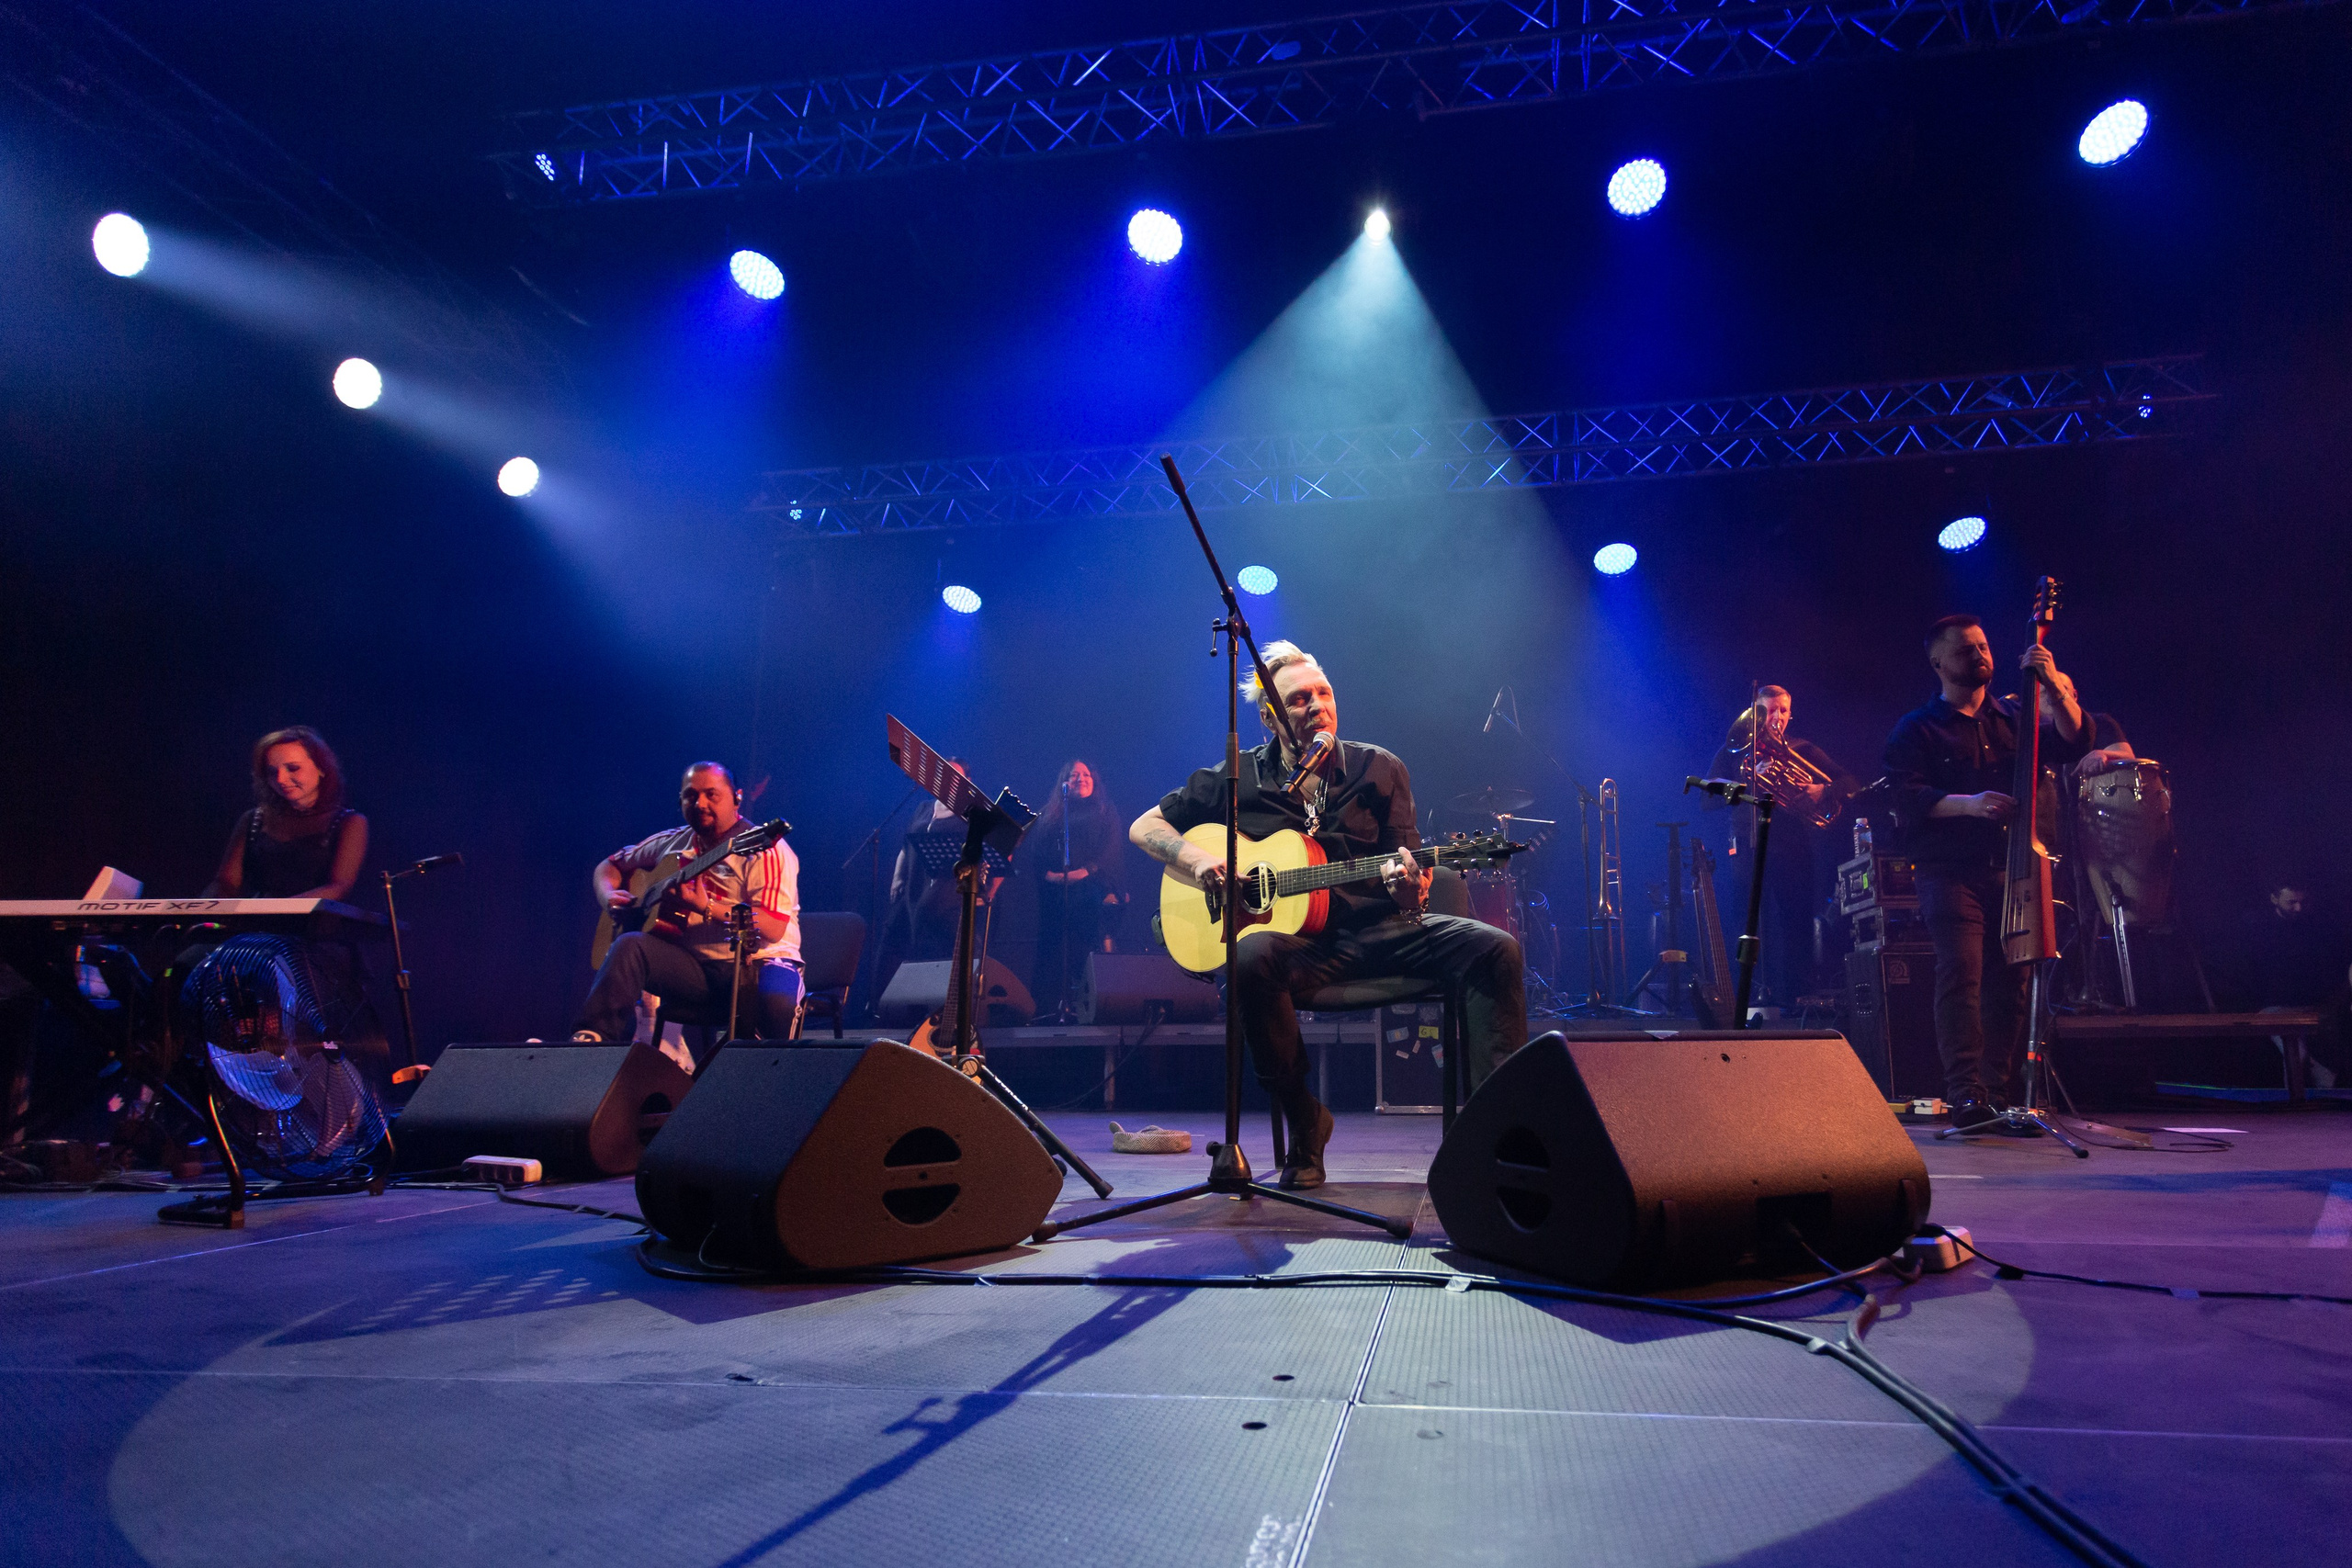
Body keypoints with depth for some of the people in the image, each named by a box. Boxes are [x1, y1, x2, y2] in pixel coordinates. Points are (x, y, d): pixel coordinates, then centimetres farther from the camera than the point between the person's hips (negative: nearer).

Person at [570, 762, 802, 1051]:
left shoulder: (765, 851, -7)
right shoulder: (671, 843, 14)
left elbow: (774, 929, -18)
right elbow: (609, 866, 27)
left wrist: (707, 908, -25)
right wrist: (609, 896, 4)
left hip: (757, 961, -5)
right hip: (695, 967, 5)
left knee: (778, 1003, -38)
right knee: (629, 945, -19)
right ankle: (594, 1037, -24)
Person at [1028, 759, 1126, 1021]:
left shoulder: (1106, 813, 15)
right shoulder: (1050, 816, 22)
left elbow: (1111, 851, 1)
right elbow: (1034, 852, 12)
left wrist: (1085, 871, -15)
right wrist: (1048, 874, -8)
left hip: (1090, 892, -3)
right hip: (1053, 894, 3)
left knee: (1085, 948, -19)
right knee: (1051, 949, -6)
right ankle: (1048, 1009, -6)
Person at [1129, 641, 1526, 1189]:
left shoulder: (1380, 769, 9)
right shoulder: (1235, 779, 7)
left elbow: (1406, 871, 5)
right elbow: (1143, 827, 12)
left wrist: (1409, 891, -21)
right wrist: (1197, 858, -9)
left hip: (1377, 931, 2)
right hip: (1300, 945, -2)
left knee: (1495, 949, -21)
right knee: (1251, 957, -36)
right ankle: (1304, 1122, -17)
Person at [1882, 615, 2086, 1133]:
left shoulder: (2013, 717, 19)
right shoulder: (1917, 729, 7)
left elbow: (2072, 744, 5)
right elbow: (1905, 798, -5)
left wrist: (2053, 685, -6)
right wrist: (1968, 804, -19)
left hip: (2010, 871, 4)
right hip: (1950, 872, -4)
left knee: (2011, 979, -1)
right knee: (1961, 971, -17)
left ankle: (1998, 1093, 8)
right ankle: (1965, 1095, -17)